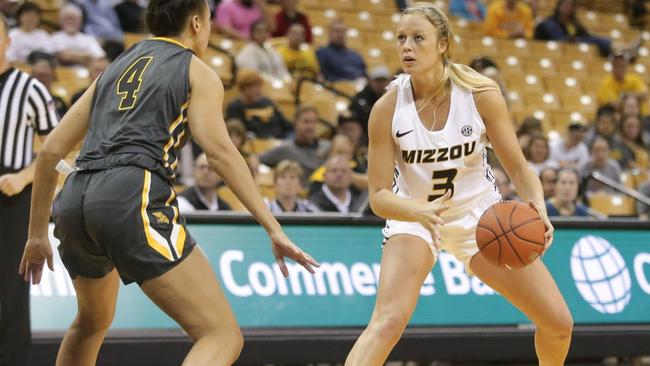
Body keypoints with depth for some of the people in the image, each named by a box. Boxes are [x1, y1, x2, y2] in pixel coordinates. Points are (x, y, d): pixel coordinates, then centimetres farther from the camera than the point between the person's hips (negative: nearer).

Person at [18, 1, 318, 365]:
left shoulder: (115, 68, 27)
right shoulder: (197, 73, 11)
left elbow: (50, 152, 24)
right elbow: (219, 151, -6)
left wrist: (38, 234, 31)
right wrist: (273, 228, -10)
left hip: (74, 201, 7)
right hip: (134, 200, -7)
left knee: (92, 322, 35)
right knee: (223, 336, -10)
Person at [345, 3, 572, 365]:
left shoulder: (482, 94, -19)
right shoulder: (388, 108, -20)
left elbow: (518, 166, -10)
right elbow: (379, 195, -18)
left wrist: (538, 208, -30)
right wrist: (420, 211, -39)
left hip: (480, 214, 2)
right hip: (414, 216, -2)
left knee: (559, 323, 2)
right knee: (388, 321, -28)